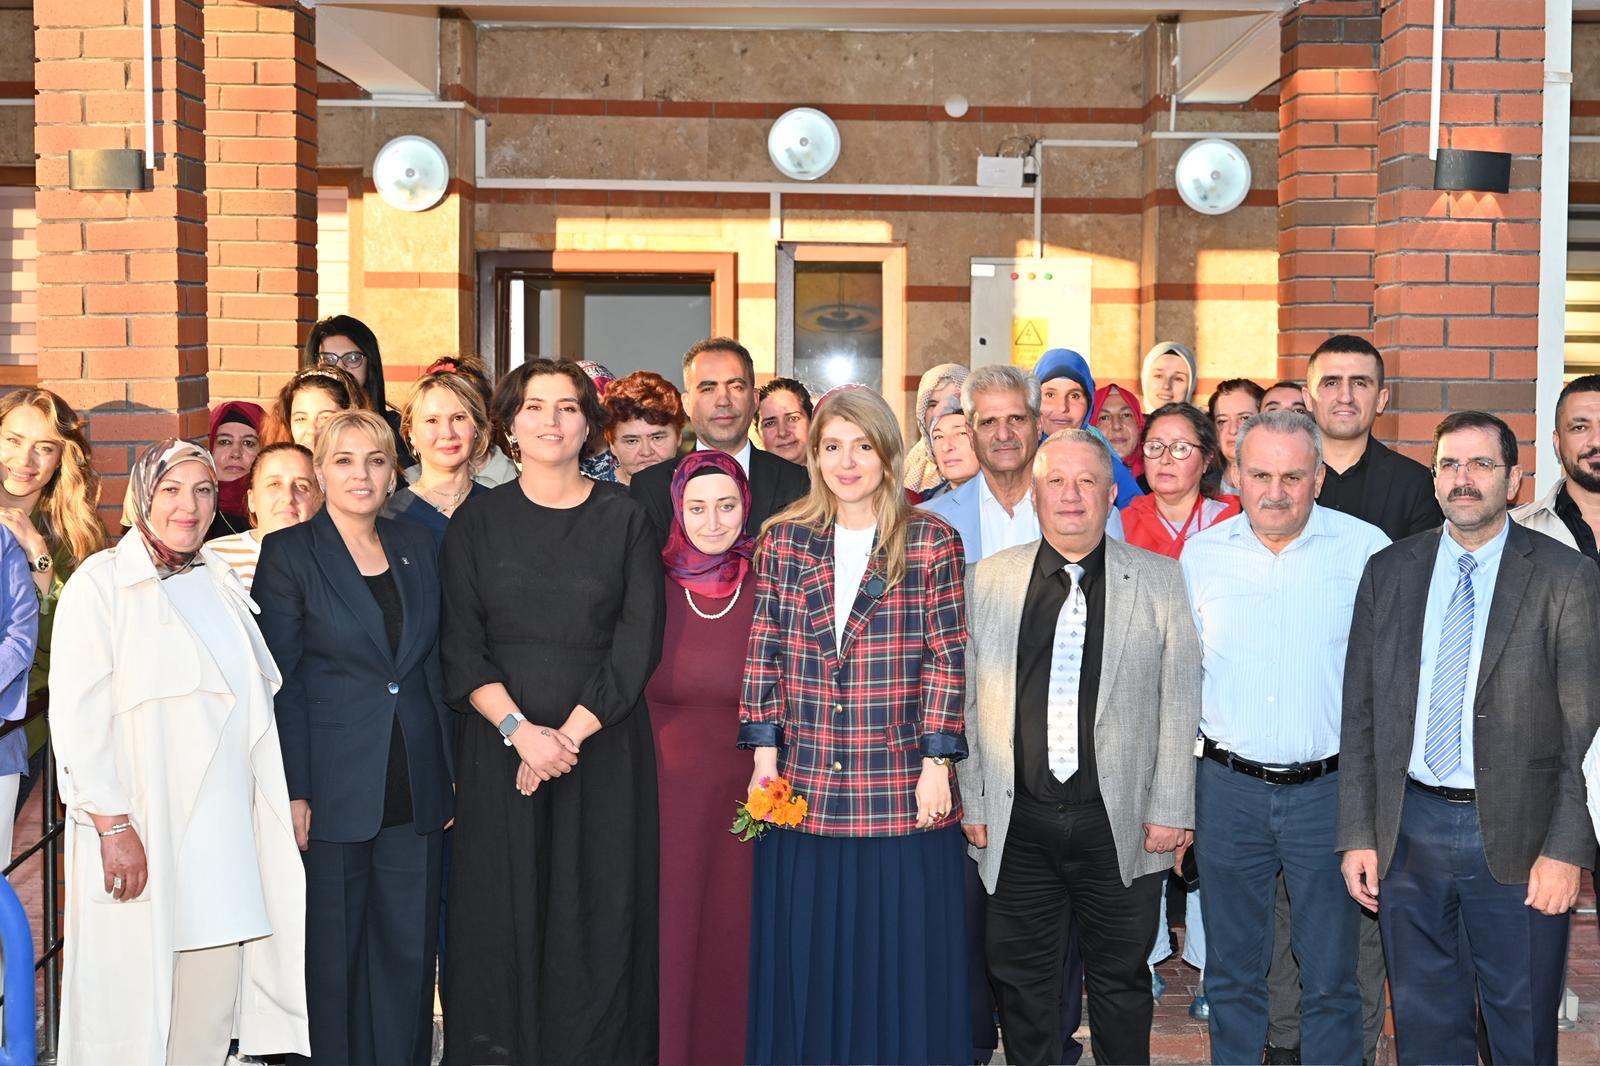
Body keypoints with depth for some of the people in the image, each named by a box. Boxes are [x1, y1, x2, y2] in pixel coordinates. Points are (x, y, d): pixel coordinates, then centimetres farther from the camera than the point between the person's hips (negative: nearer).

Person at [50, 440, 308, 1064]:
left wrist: (286, 802, 13)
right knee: (135, 995, -2)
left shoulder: (220, 583, 15)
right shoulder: (101, 583, -4)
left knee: (216, 985, 6)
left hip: (224, 830, 6)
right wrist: (113, 825, -17)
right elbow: (77, 715, -11)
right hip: (141, 830, -6)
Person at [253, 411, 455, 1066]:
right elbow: (280, 681, -6)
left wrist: (451, 772, 9)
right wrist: (293, 792, -11)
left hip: (414, 786, 4)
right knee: (332, 949, 5)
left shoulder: (417, 548, 9)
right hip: (334, 785, -4)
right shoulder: (289, 553, -4)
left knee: (409, 946, 9)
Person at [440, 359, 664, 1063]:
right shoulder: (477, 522, 5)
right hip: (502, 745, 1)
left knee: (600, 917, 2)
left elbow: (637, 645, -3)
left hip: (604, 745, 0)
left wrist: (570, 734, -12)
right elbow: (462, 649, 0)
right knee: (502, 917, 3)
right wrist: (521, 729, -13)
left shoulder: (625, 518, 3)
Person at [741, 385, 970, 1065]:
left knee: (902, 969, 6)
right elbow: (763, 656, 6)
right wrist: (765, 753, 0)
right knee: (807, 967, 10)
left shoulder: (931, 542, 0)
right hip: (804, 788, 2)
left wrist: (937, 763, -7)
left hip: (903, 793, -2)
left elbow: (948, 659, -2)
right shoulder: (783, 540, 7)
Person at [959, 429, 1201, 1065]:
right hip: (1017, 824, 1)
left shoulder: (1159, 581, 1)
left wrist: (1169, 811, -4)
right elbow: (966, 699, 6)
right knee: (1021, 979, 12)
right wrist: (970, 803, 3)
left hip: (1119, 824, -1)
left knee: (1120, 978, 11)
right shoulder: (990, 578, 4)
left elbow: (1180, 703, -1)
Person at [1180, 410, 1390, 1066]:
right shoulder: (1201, 555, 3)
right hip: (1227, 788, 2)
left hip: (1330, 790, -2)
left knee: (1330, 977, 7)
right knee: (1232, 972, 14)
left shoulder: (1367, 550, -4)